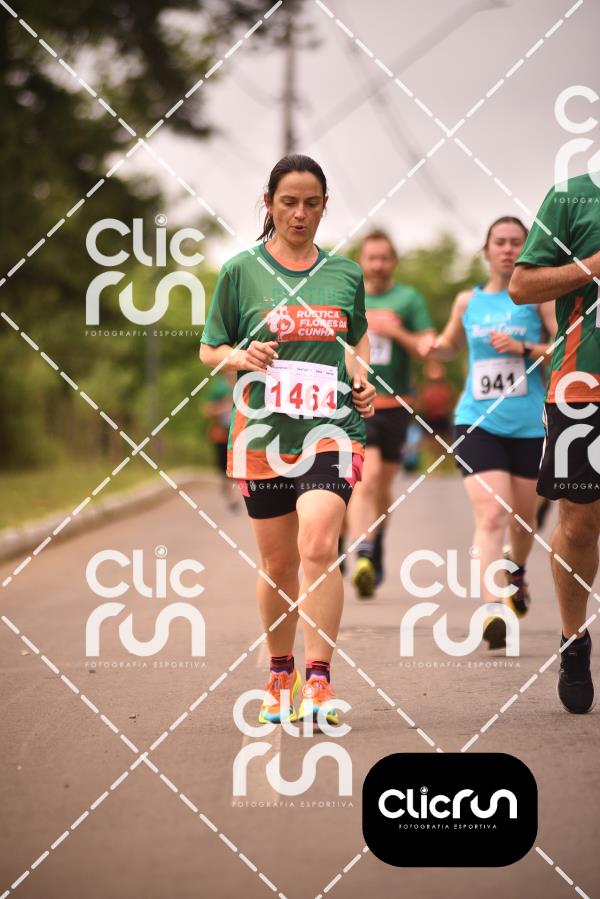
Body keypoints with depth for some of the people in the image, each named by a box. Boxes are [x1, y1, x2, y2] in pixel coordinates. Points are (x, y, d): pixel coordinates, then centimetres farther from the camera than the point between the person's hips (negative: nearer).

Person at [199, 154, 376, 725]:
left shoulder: (345, 273, 9)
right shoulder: (242, 270, 4)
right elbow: (209, 350, 9)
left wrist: (364, 378, 6)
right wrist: (242, 358, -11)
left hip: (330, 426, 0)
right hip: (263, 430, 0)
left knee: (318, 546, -20)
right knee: (278, 561, 8)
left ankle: (318, 680, -17)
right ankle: (280, 676, 28)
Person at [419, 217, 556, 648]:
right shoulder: (468, 301, 9)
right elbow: (453, 344, 27)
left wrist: (525, 348, -17)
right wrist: (434, 347, 4)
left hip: (530, 424, 0)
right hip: (478, 421, 0)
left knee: (523, 516, 15)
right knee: (491, 515, -16)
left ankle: (518, 573, 47)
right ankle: (494, 609, -24)